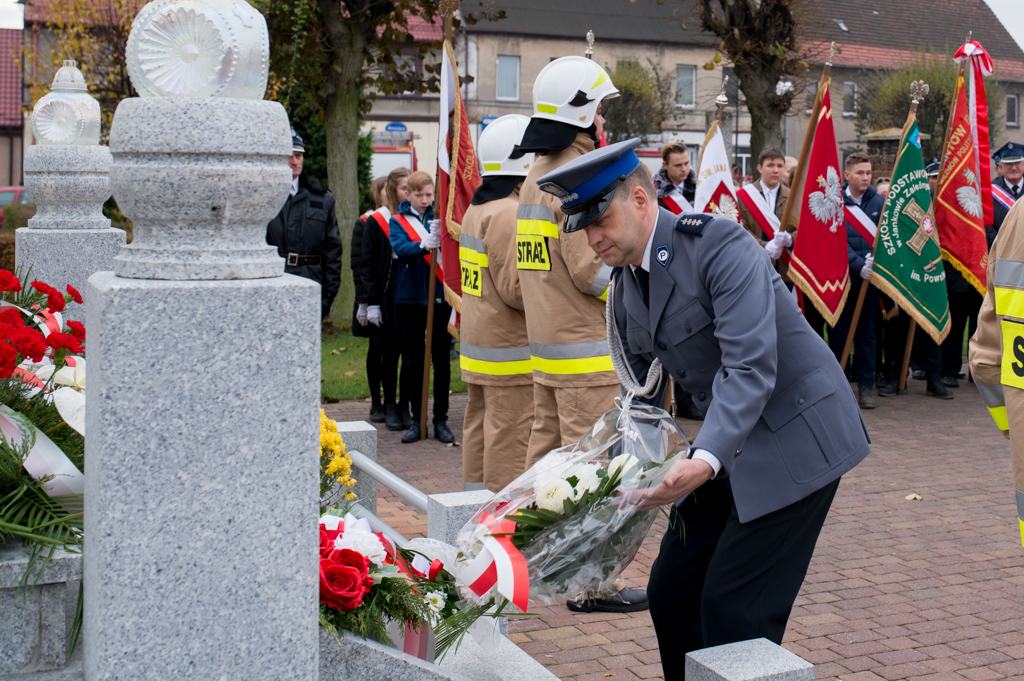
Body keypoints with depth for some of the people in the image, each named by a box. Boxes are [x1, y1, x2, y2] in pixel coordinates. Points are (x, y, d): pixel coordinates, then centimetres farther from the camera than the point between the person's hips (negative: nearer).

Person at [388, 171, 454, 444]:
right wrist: (425, 245, -35)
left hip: (441, 297, 0)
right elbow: (401, 248, -15)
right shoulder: (398, 221, 4)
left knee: (441, 360, 3)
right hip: (411, 297, 0)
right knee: (413, 360, 6)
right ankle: (417, 420, 13)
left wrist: (445, 236, -28)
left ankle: (441, 420, 10)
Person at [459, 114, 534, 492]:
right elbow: (516, 290, -21)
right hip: (510, 349, -10)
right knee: (511, 436, -5)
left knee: (480, 429, 16)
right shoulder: (509, 214, -18)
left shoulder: (477, 209, 14)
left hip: (477, 345, 10)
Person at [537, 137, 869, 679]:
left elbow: (751, 366, -29)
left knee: (735, 608, -8)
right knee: (671, 592, 8)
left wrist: (706, 459, -39)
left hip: (796, 438, -8)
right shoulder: (625, 292, 6)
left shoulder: (720, 245, -20)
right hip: (728, 448, 8)